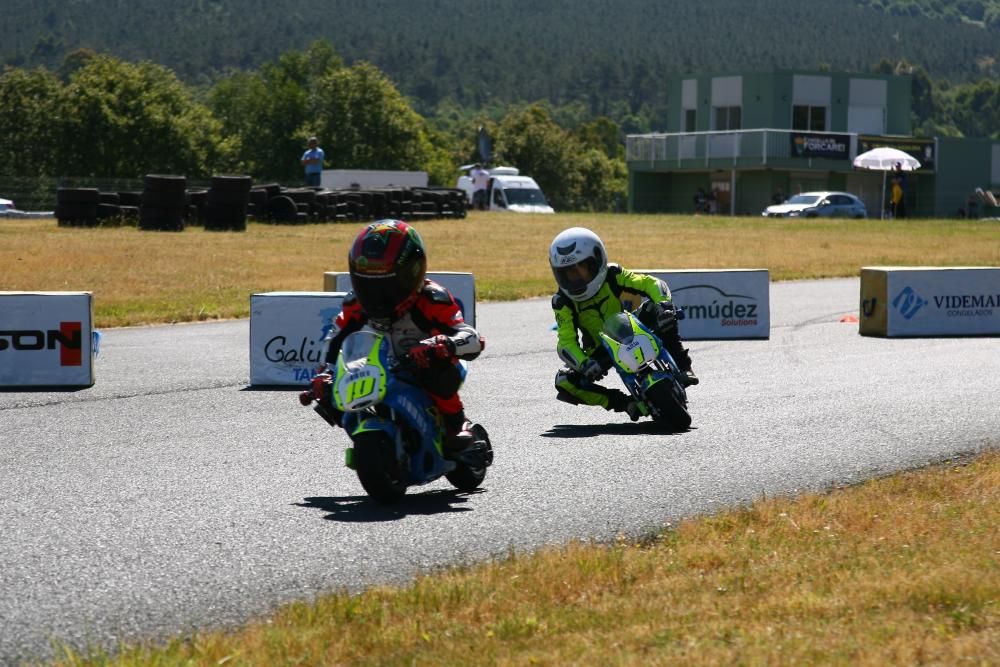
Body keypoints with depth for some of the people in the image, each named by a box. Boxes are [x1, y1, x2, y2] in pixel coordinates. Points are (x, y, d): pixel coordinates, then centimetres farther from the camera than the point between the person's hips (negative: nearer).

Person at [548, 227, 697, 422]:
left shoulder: (612, 276, -16)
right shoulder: (563, 302, -17)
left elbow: (651, 283, -22)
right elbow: (566, 342, -22)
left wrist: (664, 305, -43)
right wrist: (584, 364, -42)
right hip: (600, 352, 1)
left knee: (655, 308, -29)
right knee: (565, 382, -25)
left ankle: (682, 367, -21)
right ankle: (626, 403, -17)